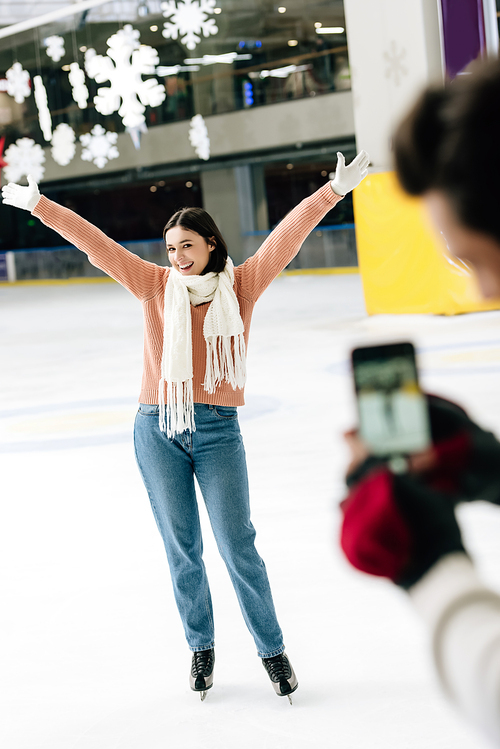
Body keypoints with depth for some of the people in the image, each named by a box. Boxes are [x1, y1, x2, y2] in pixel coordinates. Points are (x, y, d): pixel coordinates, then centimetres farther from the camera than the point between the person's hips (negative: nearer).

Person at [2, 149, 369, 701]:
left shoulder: (240, 285, 2)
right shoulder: (155, 286, 5)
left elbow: (287, 236, -6)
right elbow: (94, 243, 5)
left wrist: (334, 189, -13)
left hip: (218, 431, -1)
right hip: (158, 431, 2)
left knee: (237, 545, -1)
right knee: (182, 550, 9)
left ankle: (272, 649, 14)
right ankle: (200, 648, 25)